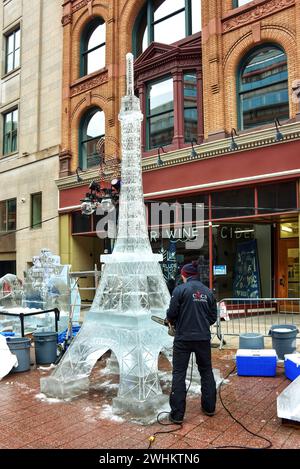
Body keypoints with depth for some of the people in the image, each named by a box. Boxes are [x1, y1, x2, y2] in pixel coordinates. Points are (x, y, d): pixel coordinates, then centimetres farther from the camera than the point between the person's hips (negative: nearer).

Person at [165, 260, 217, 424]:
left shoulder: (180, 289, -10)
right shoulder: (208, 291, 4)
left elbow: (172, 313, -10)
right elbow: (213, 317, 7)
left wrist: (169, 320, 11)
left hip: (183, 338, -4)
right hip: (203, 338, 4)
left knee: (179, 374, 5)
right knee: (206, 371, 19)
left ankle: (177, 414, 7)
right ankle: (209, 407, 30)